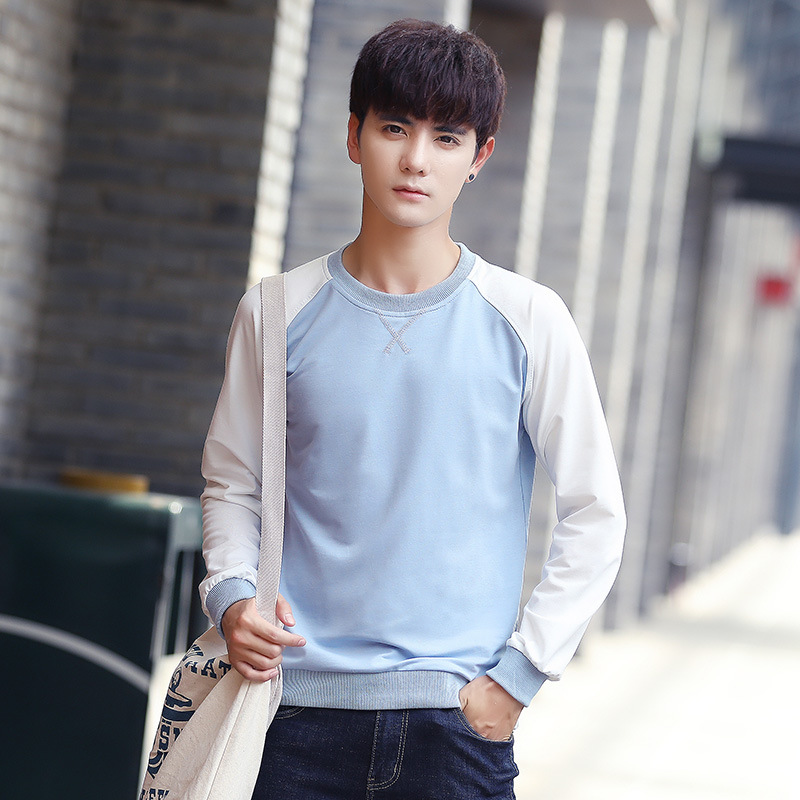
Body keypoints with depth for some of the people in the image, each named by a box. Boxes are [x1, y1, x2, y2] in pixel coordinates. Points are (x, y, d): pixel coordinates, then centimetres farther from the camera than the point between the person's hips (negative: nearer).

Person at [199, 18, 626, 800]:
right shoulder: (278, 314, 4)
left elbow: (595, 515, 2)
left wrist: (518, 674, -3)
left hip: (455, 719, -1)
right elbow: (231, 482, 13)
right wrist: (230, 597, -5)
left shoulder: (527, 321, -1)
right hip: (302, 709, 1)